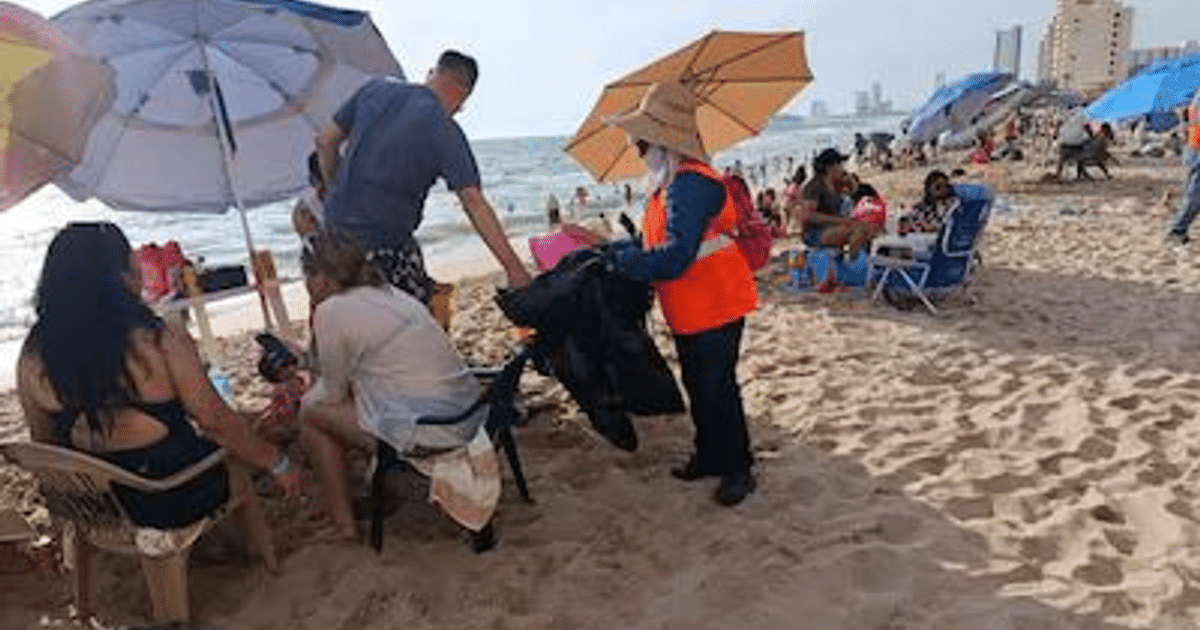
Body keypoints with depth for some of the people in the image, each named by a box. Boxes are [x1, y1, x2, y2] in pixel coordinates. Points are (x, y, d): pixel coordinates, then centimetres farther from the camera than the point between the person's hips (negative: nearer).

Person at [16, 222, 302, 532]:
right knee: (235, 464, 26)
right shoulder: (162, 341, -24)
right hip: (172, 501, -5)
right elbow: (216, 421, -17)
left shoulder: (32, 358, -8)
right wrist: (278, 463, -5)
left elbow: (44, 442, 5)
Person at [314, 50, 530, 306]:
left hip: (336, 227, 7)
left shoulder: (375, 88, 5)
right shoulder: (444, 130, -12)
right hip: (385, 244, -7)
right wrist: (513, 267, -18)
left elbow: (325, 141, 10)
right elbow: (474, 203, -18)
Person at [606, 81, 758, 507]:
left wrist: (619, 260, -24)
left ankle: (737, 469, 18)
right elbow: (655, 243, 15)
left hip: (714, 308, -10)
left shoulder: (689, 185, -25)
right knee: (698, 386, 19)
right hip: (689, 311, 10)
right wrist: (616, 248, 5)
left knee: (717, 389, 1)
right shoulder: (670, 183, 8)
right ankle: (708, 457, 35)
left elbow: (674, 258, -31)